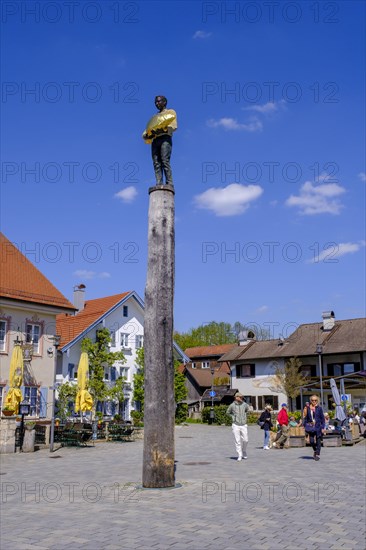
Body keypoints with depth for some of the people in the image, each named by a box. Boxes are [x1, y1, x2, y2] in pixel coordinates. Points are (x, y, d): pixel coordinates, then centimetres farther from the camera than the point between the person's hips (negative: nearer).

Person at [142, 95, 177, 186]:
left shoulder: (170, 112, 19)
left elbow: (173, 126, 1)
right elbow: (148, 129, 23)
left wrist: (162, 130, -15)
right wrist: (146, 135, -1)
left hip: (165, 138, -5)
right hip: (155, 140, 5)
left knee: (165, 161, -21)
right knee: (156, 163, -11)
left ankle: (169, 184, -27)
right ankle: (159, 184, -21)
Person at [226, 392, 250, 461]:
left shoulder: (245, 405, 0)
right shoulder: (232, 405, -6)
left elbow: (247, 409, 23)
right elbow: (228, 412, 12)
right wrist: (233, 417, 1)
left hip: (243, 425, 2)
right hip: (236, 425, -2)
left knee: (245, 440, 3)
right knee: (237, 441, -2)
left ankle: (244, 452, 29)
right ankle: (239, 456, 6)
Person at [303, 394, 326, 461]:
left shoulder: (319, 408, -3)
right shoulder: (308, 408, 5)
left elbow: (322, 418, -1)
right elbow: (306, 418, 12)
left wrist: (323, 427, -5)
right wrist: (305, 426, 7)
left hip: (318, 427, -2)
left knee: (318, 441, 1)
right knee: (311, 441, -1)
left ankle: (318, 454, 13)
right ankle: (315, 451, 27)